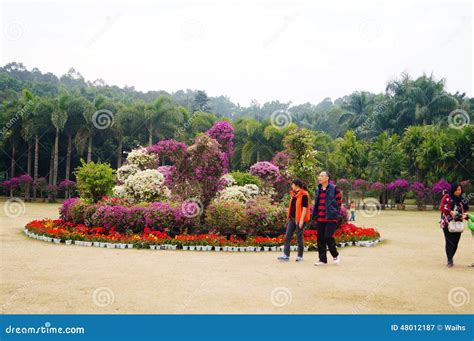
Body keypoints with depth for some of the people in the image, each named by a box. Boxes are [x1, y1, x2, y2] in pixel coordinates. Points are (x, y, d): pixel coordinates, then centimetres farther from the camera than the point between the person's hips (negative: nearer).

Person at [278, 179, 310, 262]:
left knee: (299, 238, 1)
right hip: (292, 219, 8)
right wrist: (289, 217, 19)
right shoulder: (293, 194, 14)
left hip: (299, 219, -8)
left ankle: (300, 256, 11)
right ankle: (286, 255, -1)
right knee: (287, 237, 0)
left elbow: (304, 208, -15)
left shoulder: (304, 195, -11)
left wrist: (301, 220, -19)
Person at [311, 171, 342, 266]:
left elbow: (339, 202, -2)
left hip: (331, 218, -6)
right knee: (320, 238, 5)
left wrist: (335, 213, -3)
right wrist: (314, 217, 15)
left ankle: (335, 255, 13)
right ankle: (322, 259, 14)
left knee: (328, 237, -12)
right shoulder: (318, 189, 13)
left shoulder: (334, 189, -5)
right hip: (320, 218, 6)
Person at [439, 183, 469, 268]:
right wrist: (450, 212, -20)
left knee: (455, 242, 6)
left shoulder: (461, 199, 11)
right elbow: (441, 208, -8)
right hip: (448, 223, -5)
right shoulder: (447, 197, -4)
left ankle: (450, 259, 19)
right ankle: (450, 260, -3)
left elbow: (464, 210, 16)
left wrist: (465, 215, -6)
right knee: (449, 242, -7)